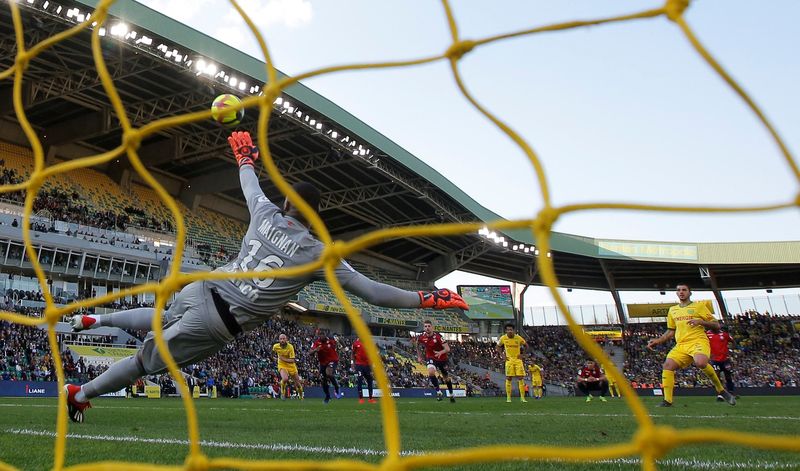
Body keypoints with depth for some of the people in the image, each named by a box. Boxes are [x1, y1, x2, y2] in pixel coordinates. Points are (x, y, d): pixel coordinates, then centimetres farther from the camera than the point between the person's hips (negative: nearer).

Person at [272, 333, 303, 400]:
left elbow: (292, 360, -25)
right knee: (285, 379, -32)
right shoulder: (275, 346, -13)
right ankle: (282, 392, -5)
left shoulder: (290, 347, -23)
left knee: (298, 384, 8)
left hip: (291, 366, 0)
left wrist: (282, 358, -27)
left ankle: (301, 396, 35)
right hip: (282, 366, 0)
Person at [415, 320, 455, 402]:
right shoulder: (421, 337, -14)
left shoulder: (437, 336, -25)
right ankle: (438, 392, -16)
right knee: (431, 372, -29)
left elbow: (448, 349, -29)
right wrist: (419, 357, 8)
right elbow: (418, 346, 10)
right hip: (431, 358, 1)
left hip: (442, 359, -1)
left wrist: (441, 352, -47)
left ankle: (451, 394, 38)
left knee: (446, 378, 14)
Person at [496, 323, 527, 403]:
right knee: (508, 378, -3)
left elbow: (526, 345, 8)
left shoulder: (518, 338, -9)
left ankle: (522, 397, 1)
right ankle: (508, 398, 2)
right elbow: (497, 346, 11)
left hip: (518, 360, 0)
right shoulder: (503, 338, -6)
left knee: (521, 378, -5)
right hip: (509, 360, 0)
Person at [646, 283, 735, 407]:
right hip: (681, 345, 5)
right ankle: (667, 401, -14)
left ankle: (721, 390, -12)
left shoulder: (699, 306, 8)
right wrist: (658, 340, 13)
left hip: (698, 341, -5)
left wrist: (700, 321, -12)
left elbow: (716, 326, 5)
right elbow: (671, 331, 28)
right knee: (668, 365, -18)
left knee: (700, 362, -35)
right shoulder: (672, 310, 21)